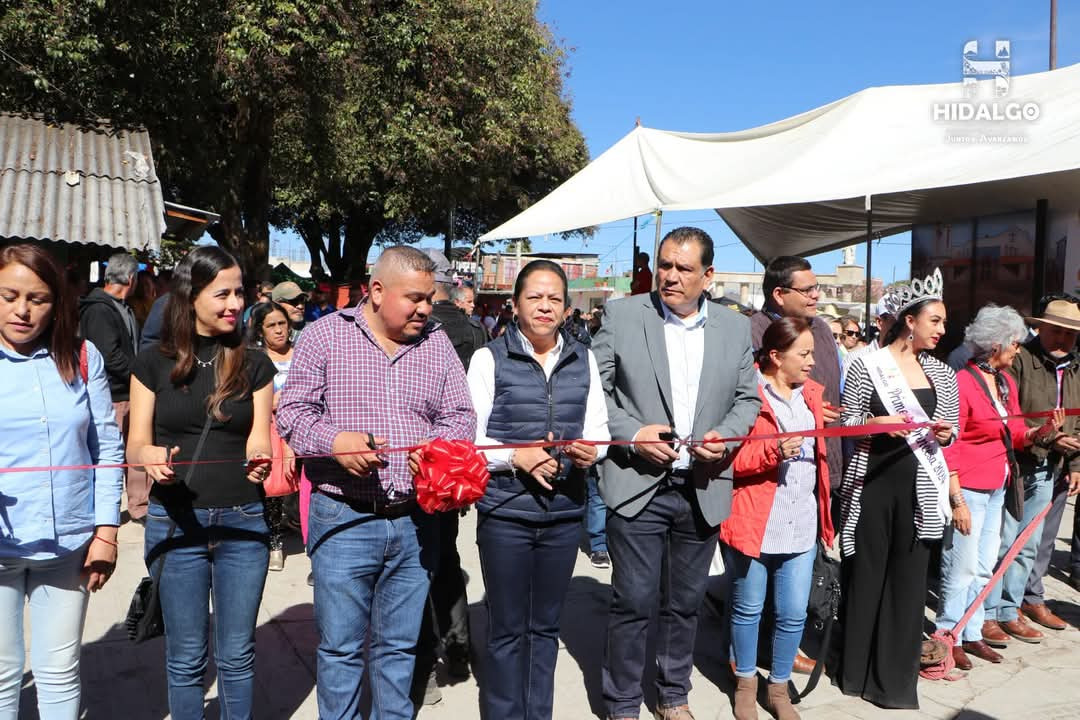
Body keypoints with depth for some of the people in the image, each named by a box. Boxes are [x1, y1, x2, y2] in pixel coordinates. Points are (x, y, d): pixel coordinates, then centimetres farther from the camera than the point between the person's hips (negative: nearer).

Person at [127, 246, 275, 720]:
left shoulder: (255, 365, 3)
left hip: (242, 521, 1)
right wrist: (151, 457, -23)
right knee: (186, 657, 11)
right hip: (175, 521, 0)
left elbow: (257, 440, 0)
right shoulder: (154, 363, 0)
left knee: (237, 654, 12)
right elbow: (135, 445, 1)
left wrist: (259, 460, -23)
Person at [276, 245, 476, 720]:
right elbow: (293, 411, -1)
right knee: (340, 647, 8)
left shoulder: (437, 344, 7)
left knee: (400, 646, 16)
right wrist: (334, 441, -19)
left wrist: (437, 446, -12)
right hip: (344, 520, -2)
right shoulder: (325, 335, -1)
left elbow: (460, 416, 8)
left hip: (413, 521, 3)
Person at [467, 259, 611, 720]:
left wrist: (591, 450, -13)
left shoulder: (582, 360, 7)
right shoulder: (489, 358, -3)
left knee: (545, 626, 17)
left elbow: (599, 428, 9)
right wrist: (516, 457, -19)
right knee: (507, 630, 9)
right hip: (505, 512, -3)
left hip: (565, 511, 3)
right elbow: (469, 439, -5)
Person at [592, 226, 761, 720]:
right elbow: (593, 390, -3)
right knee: (632, 603, 3)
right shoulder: (621, 315, -2)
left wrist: (726, 434, -8)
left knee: (685, 603, 16)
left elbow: (747, 398, 11)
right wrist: (631, 434, -16)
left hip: (703, 489, 3)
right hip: (639, 485, -3)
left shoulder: (736, 328, 7)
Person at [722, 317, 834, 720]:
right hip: (754, 523, -5)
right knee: (748, 608, 10)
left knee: (794, 614, 9)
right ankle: (745, 684, 30)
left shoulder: (811, 394, 11)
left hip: (802, 526, 5)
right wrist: (775, 451, -24)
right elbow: (732, 458, -11)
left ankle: (779, 688, 29)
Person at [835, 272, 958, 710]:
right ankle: (855, 669, 21)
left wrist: (944, 432, -7)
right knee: (866, 572, 4)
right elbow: (846, 422, -2)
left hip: (919, 483, 4)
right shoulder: (867, 366, -3)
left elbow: (952, 428, 15)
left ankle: (895, 677, 18)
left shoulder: (940, 372, 10)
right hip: (872, 478, -4)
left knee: (909, 576, 6)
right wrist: (878, 423, -21)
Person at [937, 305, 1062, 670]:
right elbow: (949, 448, -16)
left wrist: (1040, 431, -6)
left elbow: (1015, 434, 15)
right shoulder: (962, 382, -15)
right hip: (969, 489, -8)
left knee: (984, 567, 14)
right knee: (962, 567, 0)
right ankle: (948, 637, 14)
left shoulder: (1006, 381, 9)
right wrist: (957, 500, -18)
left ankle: (972, 634, 26)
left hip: (997, 488, 8)